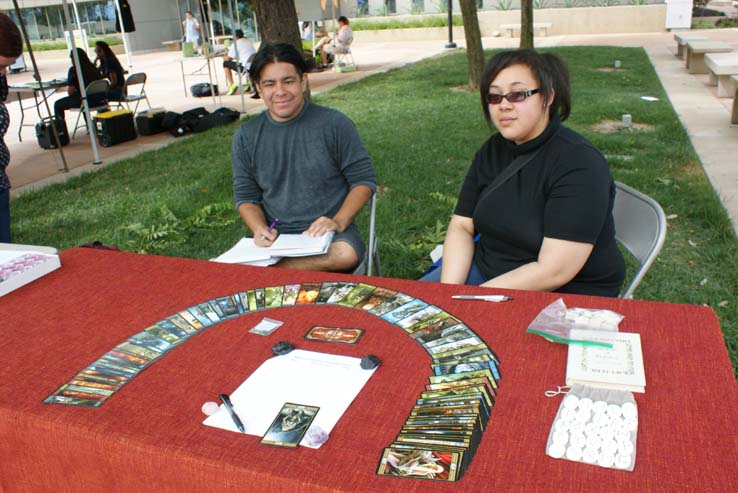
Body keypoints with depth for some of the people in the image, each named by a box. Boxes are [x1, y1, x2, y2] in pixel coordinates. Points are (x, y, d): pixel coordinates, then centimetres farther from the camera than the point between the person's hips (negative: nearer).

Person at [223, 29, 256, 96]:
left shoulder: (235, 44, -2)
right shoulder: (249, 41, 16)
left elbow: (228, 59, 0)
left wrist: (224, 58, 25)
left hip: (246, 67, -7)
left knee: (226, 64, 9)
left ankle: (231, 85, -2)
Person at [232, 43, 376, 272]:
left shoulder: (335, 124, -1)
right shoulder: (246, 136, 8)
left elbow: (364, 180, 1)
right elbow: (245, 196, 12)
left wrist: (338, 222, -15)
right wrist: (259, 229, -10)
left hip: (328, 232, 0)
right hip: (276, 236, 0)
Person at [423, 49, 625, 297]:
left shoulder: (579, 164, -19)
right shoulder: (492, 150, 4)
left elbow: (554, 272, -24)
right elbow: (461, 226, 2)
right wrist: (449, 292, -15)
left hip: (561, 296, -6)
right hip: (489, 271, 6)